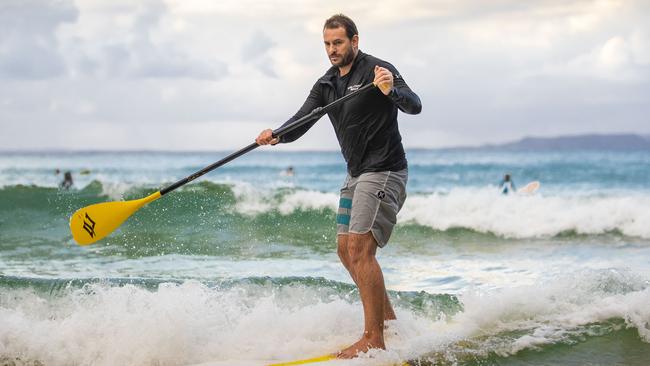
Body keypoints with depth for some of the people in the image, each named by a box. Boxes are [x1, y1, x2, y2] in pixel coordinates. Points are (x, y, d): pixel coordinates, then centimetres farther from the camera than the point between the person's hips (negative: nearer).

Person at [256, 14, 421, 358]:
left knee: (360, 249, -16)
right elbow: (300, 122, 1)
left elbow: (414, 106, -26)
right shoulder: (326, 84, 10)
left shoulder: (378, 69, -13)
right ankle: (388, 319, 22)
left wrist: (391, 91, -46)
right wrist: (275, 136, -20)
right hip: (356, 174, 9)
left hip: (384, 172, -9)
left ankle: (374, 340, -14)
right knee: (346, 250, 10)